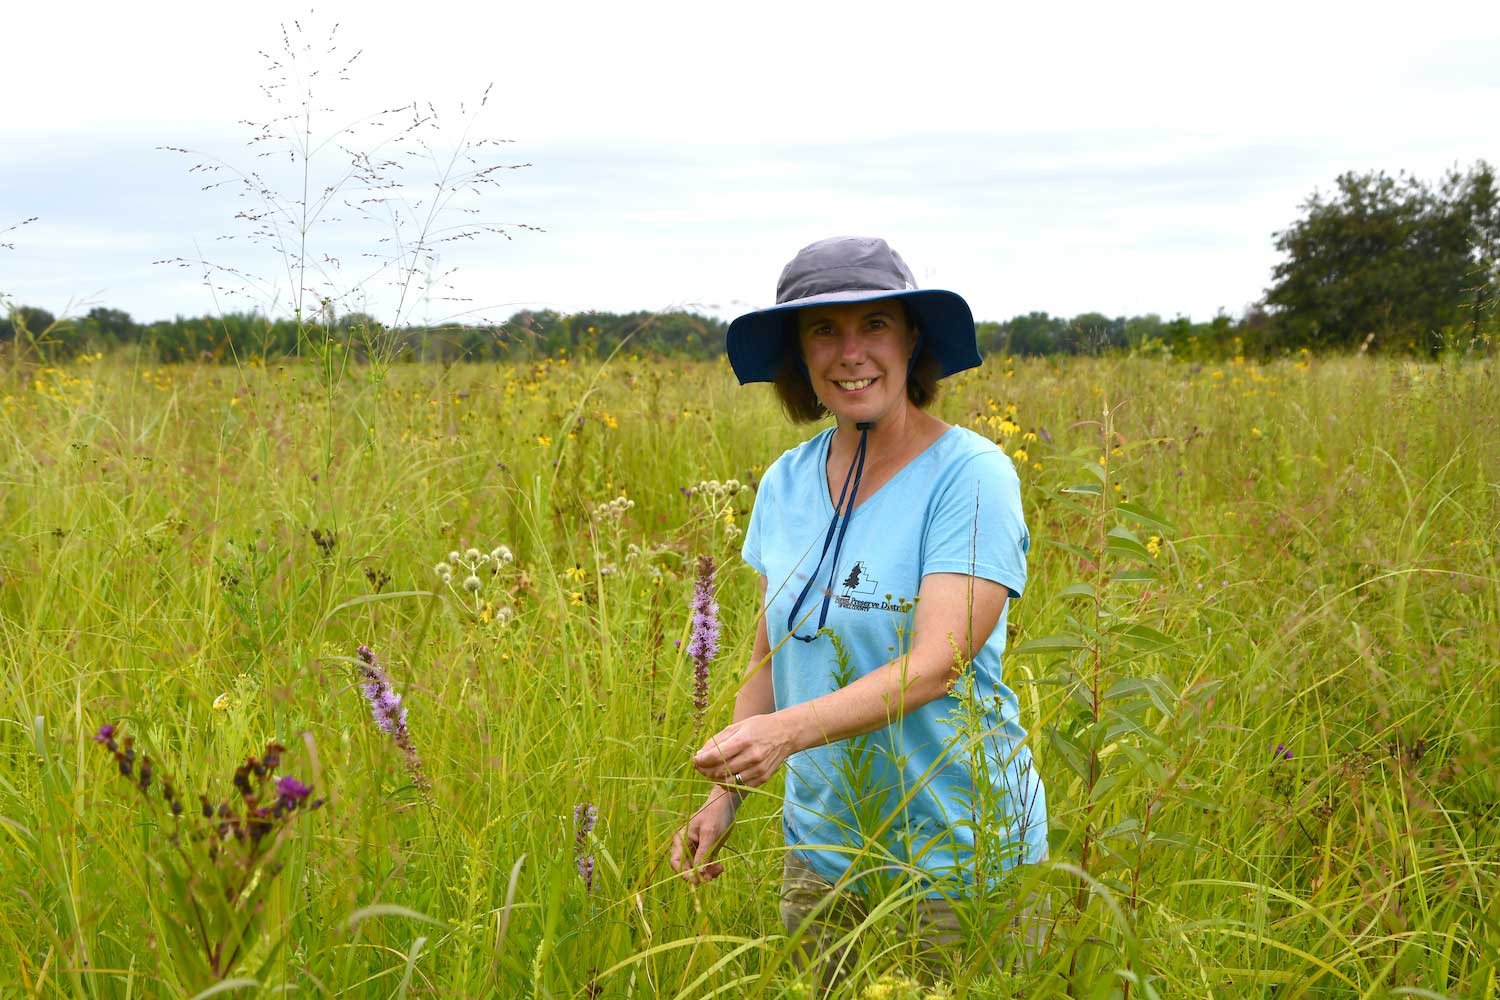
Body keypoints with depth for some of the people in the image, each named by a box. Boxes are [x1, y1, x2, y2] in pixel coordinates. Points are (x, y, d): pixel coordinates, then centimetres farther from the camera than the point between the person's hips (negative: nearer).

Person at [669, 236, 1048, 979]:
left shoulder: (971, 475, -14)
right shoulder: (786, 484, 4)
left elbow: (936, 666, -23)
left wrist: (787, 730, -36)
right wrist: (724, 795, 2)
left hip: (958, 855, -5)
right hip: (821, 851, 5)